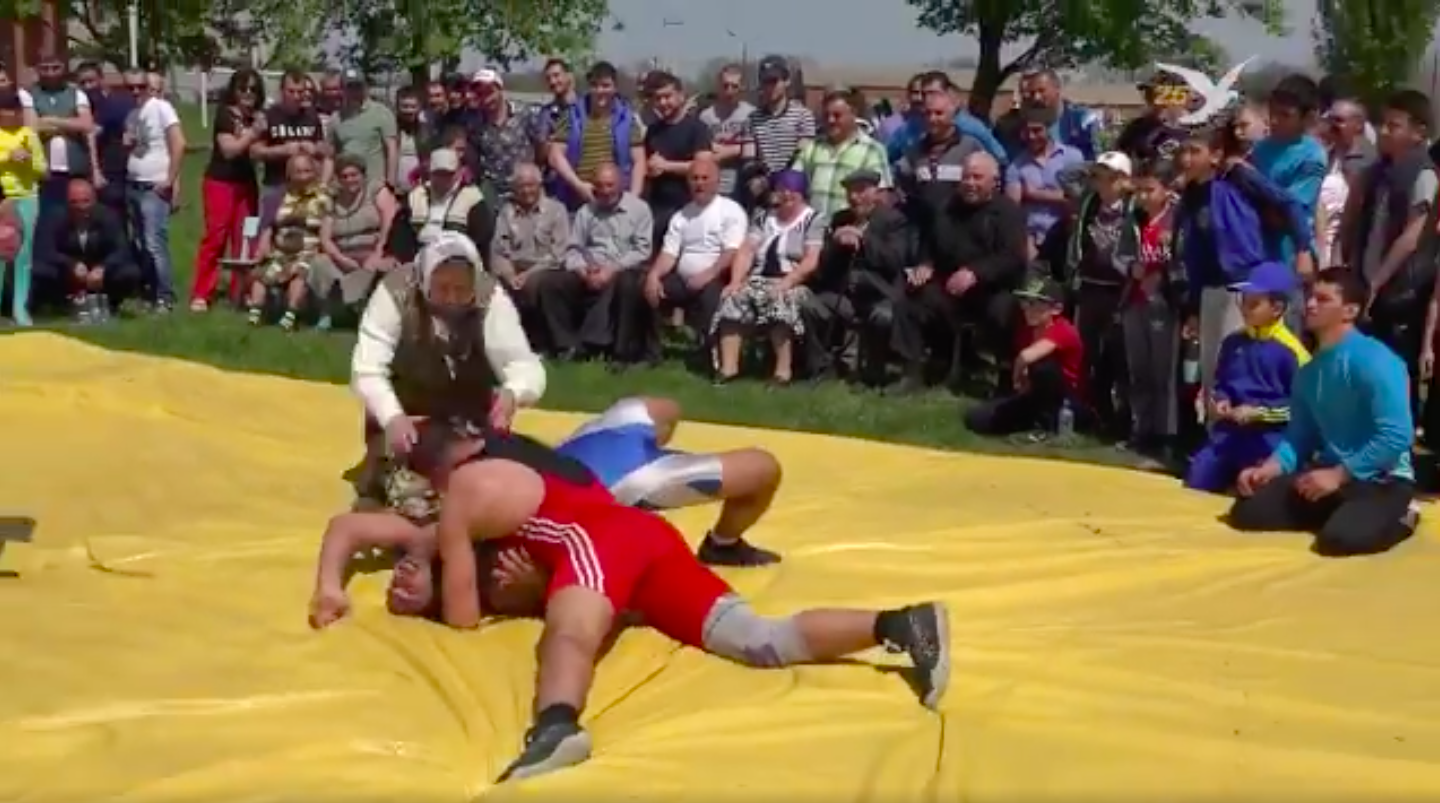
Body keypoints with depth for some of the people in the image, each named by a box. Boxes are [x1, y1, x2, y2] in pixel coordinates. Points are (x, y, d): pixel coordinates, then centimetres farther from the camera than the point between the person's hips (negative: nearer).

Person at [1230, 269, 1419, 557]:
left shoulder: (1374, 361, -17)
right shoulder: (1309, 371, 8)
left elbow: (1396, 437, -24)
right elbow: (1300, 437, 12)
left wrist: (1337, 475, -21)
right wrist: (1268, 468, -8)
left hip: (1382, 480, -7)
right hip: (1329, 473, 7)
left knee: (1341, 537, -36)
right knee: (1245, 511, -7)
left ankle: (1400, 518, -2)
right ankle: (1341, 511, 8)